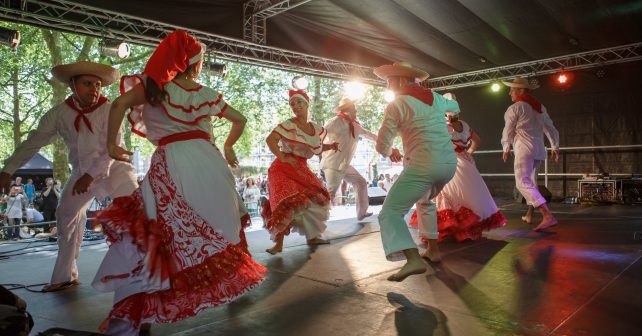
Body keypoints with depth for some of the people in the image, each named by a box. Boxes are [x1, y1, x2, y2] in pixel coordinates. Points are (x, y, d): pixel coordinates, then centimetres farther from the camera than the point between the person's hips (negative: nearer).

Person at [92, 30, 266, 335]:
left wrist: (112, 144, 1)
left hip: (170, 162, -3)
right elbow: (240, 120, 22)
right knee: (220, 222, 18)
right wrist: (228, 147, 37)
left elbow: (119, 104, -11)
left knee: (151, 232, -1)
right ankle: (232, 280, 32)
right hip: (207, 159, 3)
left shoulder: (154, 85, 6)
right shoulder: (206, 94, 14)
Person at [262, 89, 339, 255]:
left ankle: (312, 236, 29)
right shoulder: (289, 125, -9)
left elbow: (317, 149, 24)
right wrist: (282, 157, -26)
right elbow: (270, 139, -20)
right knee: (287, 203, -20)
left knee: (315, 199, 12)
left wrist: (331, 146, 6)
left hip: (301, 169, 7)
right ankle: (278, 243, -11)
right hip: (284, 168, -7)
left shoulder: (316, 129, 10)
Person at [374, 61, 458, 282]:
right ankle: (433, 250, 32)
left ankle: (413, 259, -26)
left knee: (390, 212, -8)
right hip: (449, 163, 8)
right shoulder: (435, 97, 16)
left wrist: (391, 152, 17)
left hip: (422, 165, -7)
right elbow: (455, 107, 40)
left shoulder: (396, 104, -3)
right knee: (425, 201, 32)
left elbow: (382, 145, -6)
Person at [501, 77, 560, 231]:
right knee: (531, 181, 22)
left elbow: (508, 131, 0)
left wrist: (506, 148, 15)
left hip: (524, 149, -9)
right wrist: (555, 147, 30)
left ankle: (548, 216, -30)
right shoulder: (540, 107, 16)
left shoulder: (515, 108, -6)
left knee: (523, 182, -17)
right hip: (539, 149, 9)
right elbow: (550, 129, 21)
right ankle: (529, 215, 30)